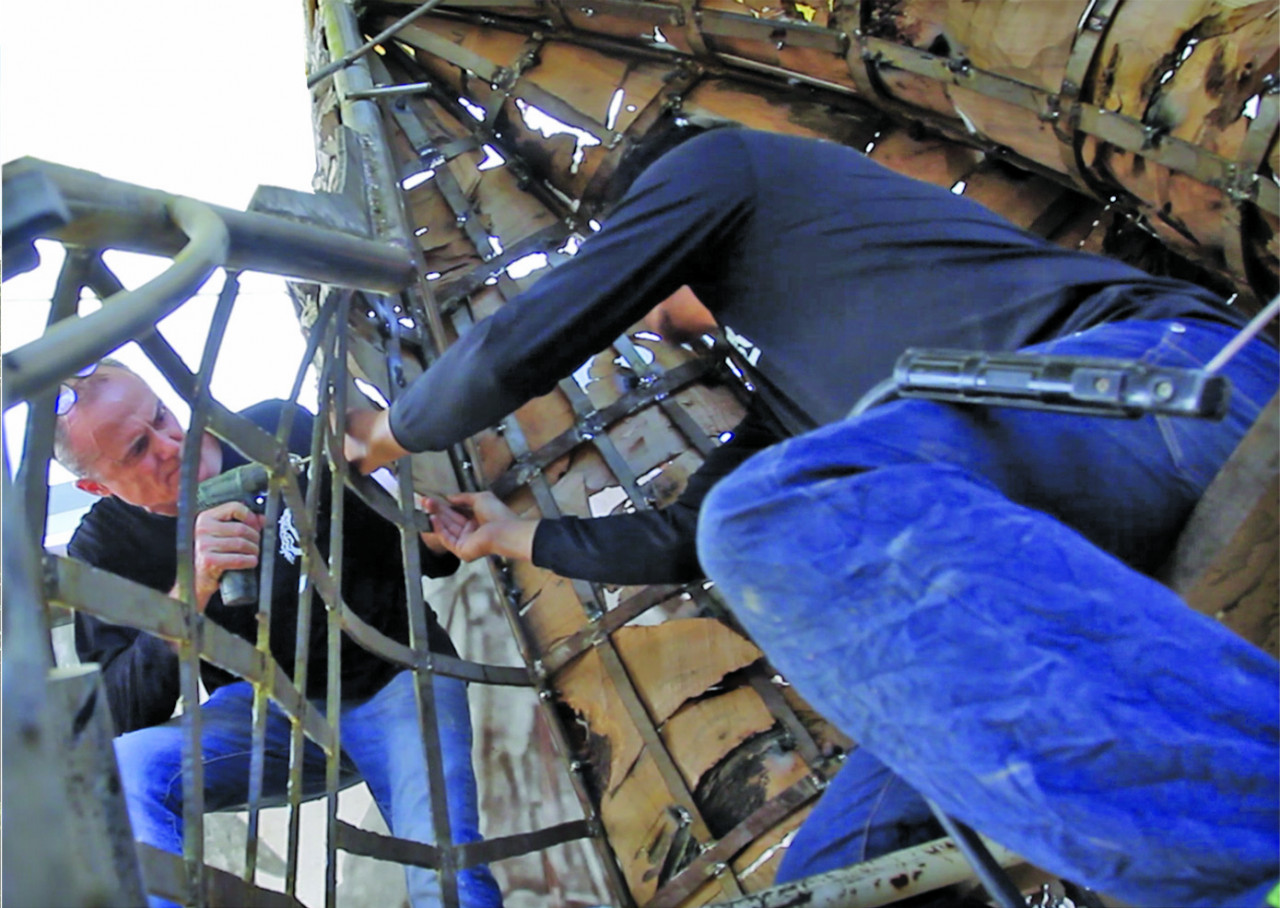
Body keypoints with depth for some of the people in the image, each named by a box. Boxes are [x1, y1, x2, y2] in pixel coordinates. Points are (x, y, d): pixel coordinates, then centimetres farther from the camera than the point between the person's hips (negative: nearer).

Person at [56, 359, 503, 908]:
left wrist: (432, 536, -22)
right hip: (270, 711, 2)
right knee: (125, 771, -26)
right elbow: (117, 716, -15)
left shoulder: (280, 431, -7)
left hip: (393, 674, -2)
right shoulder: (103, 548, -4)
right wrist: (190, 590, -28)